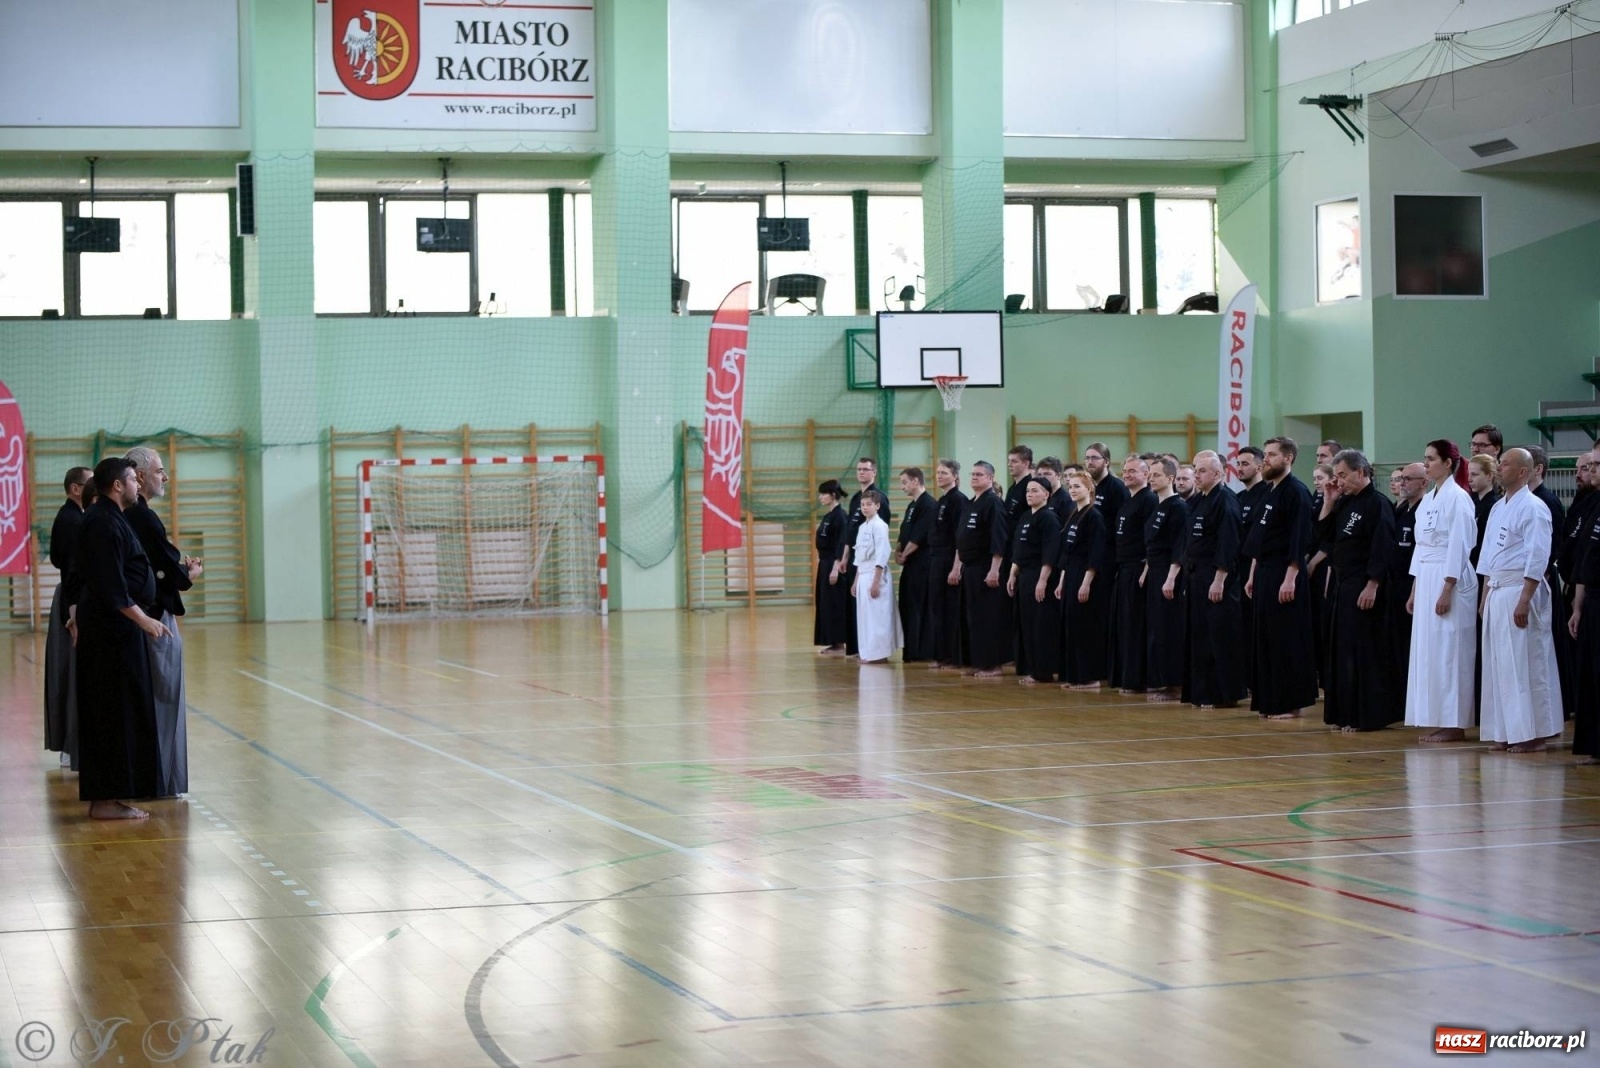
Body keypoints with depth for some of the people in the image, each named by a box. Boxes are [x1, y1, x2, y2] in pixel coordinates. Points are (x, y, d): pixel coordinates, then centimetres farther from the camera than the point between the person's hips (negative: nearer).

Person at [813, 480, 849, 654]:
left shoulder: (840, 517, -14)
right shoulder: (827, 516, 15)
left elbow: (842, 545, -19)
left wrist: (836, 568, -22)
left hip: (834, 564, -10)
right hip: (824, 564, 10)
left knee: (835, 604, -7)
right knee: (825, 604, 11)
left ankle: (839, 645, -3)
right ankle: (833, 643, 16)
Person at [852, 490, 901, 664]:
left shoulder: (879, 526, -12)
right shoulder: (863, 527, 14)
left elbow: (882, 557, -17)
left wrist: (876, 582, -20)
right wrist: (856, 581, 19)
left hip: (876, 576, -9)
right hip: (863, 576, 9)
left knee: (876, 615, -7)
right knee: (865, 616, 10)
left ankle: (878, 654, -4)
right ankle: (869, 654, 14)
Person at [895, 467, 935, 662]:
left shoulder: (927, 505, -13)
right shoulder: (912, 506, 18)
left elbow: (918, 537, -18)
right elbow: (905, 534, 21)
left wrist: (904, 555, -10)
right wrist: (897, 551, 3)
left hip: (921, 564, -10)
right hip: (910, 565, 10)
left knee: (918, 608, -9)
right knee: (907, 607, 11)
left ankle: (921, 653, -7)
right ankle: (911, 652, 15)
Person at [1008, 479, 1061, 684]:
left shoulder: (1049, 519, -11)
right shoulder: (1024, 518, 15)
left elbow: (1050, 554, -17)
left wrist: (1043, 580, -21)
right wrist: (1012, 576, 16)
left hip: (1040, 577, -9)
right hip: (1024, 576, 9)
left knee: (1041, 625, -7)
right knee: (1025, 623, 11)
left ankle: (1043, 671, -3)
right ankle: (1029, 668, 16)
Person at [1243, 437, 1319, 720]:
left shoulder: (1296, 492, -12)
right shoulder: (1269, 492, 16)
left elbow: (1300, 540, -18)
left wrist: (1290, 578, -22)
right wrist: (1253, 576, 18)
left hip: (1285, 576, -10)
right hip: (1265, 574, 10)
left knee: (1288, 641, -7)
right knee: (1267, 639, 11)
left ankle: (1293, 704, -2)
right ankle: (1271, 702, 17)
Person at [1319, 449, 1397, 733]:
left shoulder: (1378, 504, -12)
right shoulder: (1345, 503, 14)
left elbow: (1382, 550, -17)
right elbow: (1324, 536, 16)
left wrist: (1372, 586, -21)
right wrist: (1329, 503, 7)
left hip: (1364, 589, -9)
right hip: (1341, 586, 9)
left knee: (1364, 651, -7)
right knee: (1342, 649, 10)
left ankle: (1368, 716, -2)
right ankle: (1345, 714, 17)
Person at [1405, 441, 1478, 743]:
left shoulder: (1457, 498, -11)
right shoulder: (1428, 499, 15)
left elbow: (1459, 547, -16)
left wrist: (1447, 591, -19)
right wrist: (1415, 591, 17)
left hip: (1449, 581, -9)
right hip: (1425, 580, 9)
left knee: (1447, 653, -7)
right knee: (1426, 652, 9)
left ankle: (1454, 725, -2)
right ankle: (1437, 721, 14)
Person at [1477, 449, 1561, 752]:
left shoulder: (1533, 508, -11)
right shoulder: (1498, 508, 16)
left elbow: (1537, 559, -17)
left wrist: (1524, 601, -21)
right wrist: (1485, 597, 18)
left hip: (1520, 591, -9)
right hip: (1496, 592, 9)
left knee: (1524, 666, -7)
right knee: (1498, 666, 9)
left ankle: (1532, 735, -4)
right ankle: (1506, 732, 15)